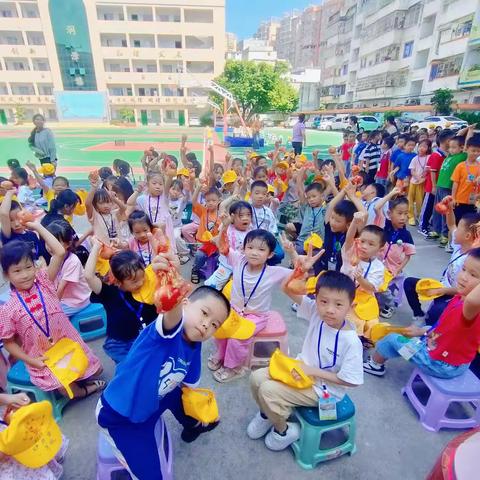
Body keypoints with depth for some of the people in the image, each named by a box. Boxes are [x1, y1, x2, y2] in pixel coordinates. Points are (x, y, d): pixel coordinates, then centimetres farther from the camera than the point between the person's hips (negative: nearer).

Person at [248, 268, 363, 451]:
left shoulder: (351, 341, -28)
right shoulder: (316, 312, -15)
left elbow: (351, 380, -19)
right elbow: (288, 289, -16)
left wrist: (313, 371, -20)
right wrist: (301, 269, -34)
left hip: (324, 388, -6)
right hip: (302, 369, 6)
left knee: (268, 391, -19)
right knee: (257, 377, -5)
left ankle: (283, 431, 10)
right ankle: (267, 414, 25)